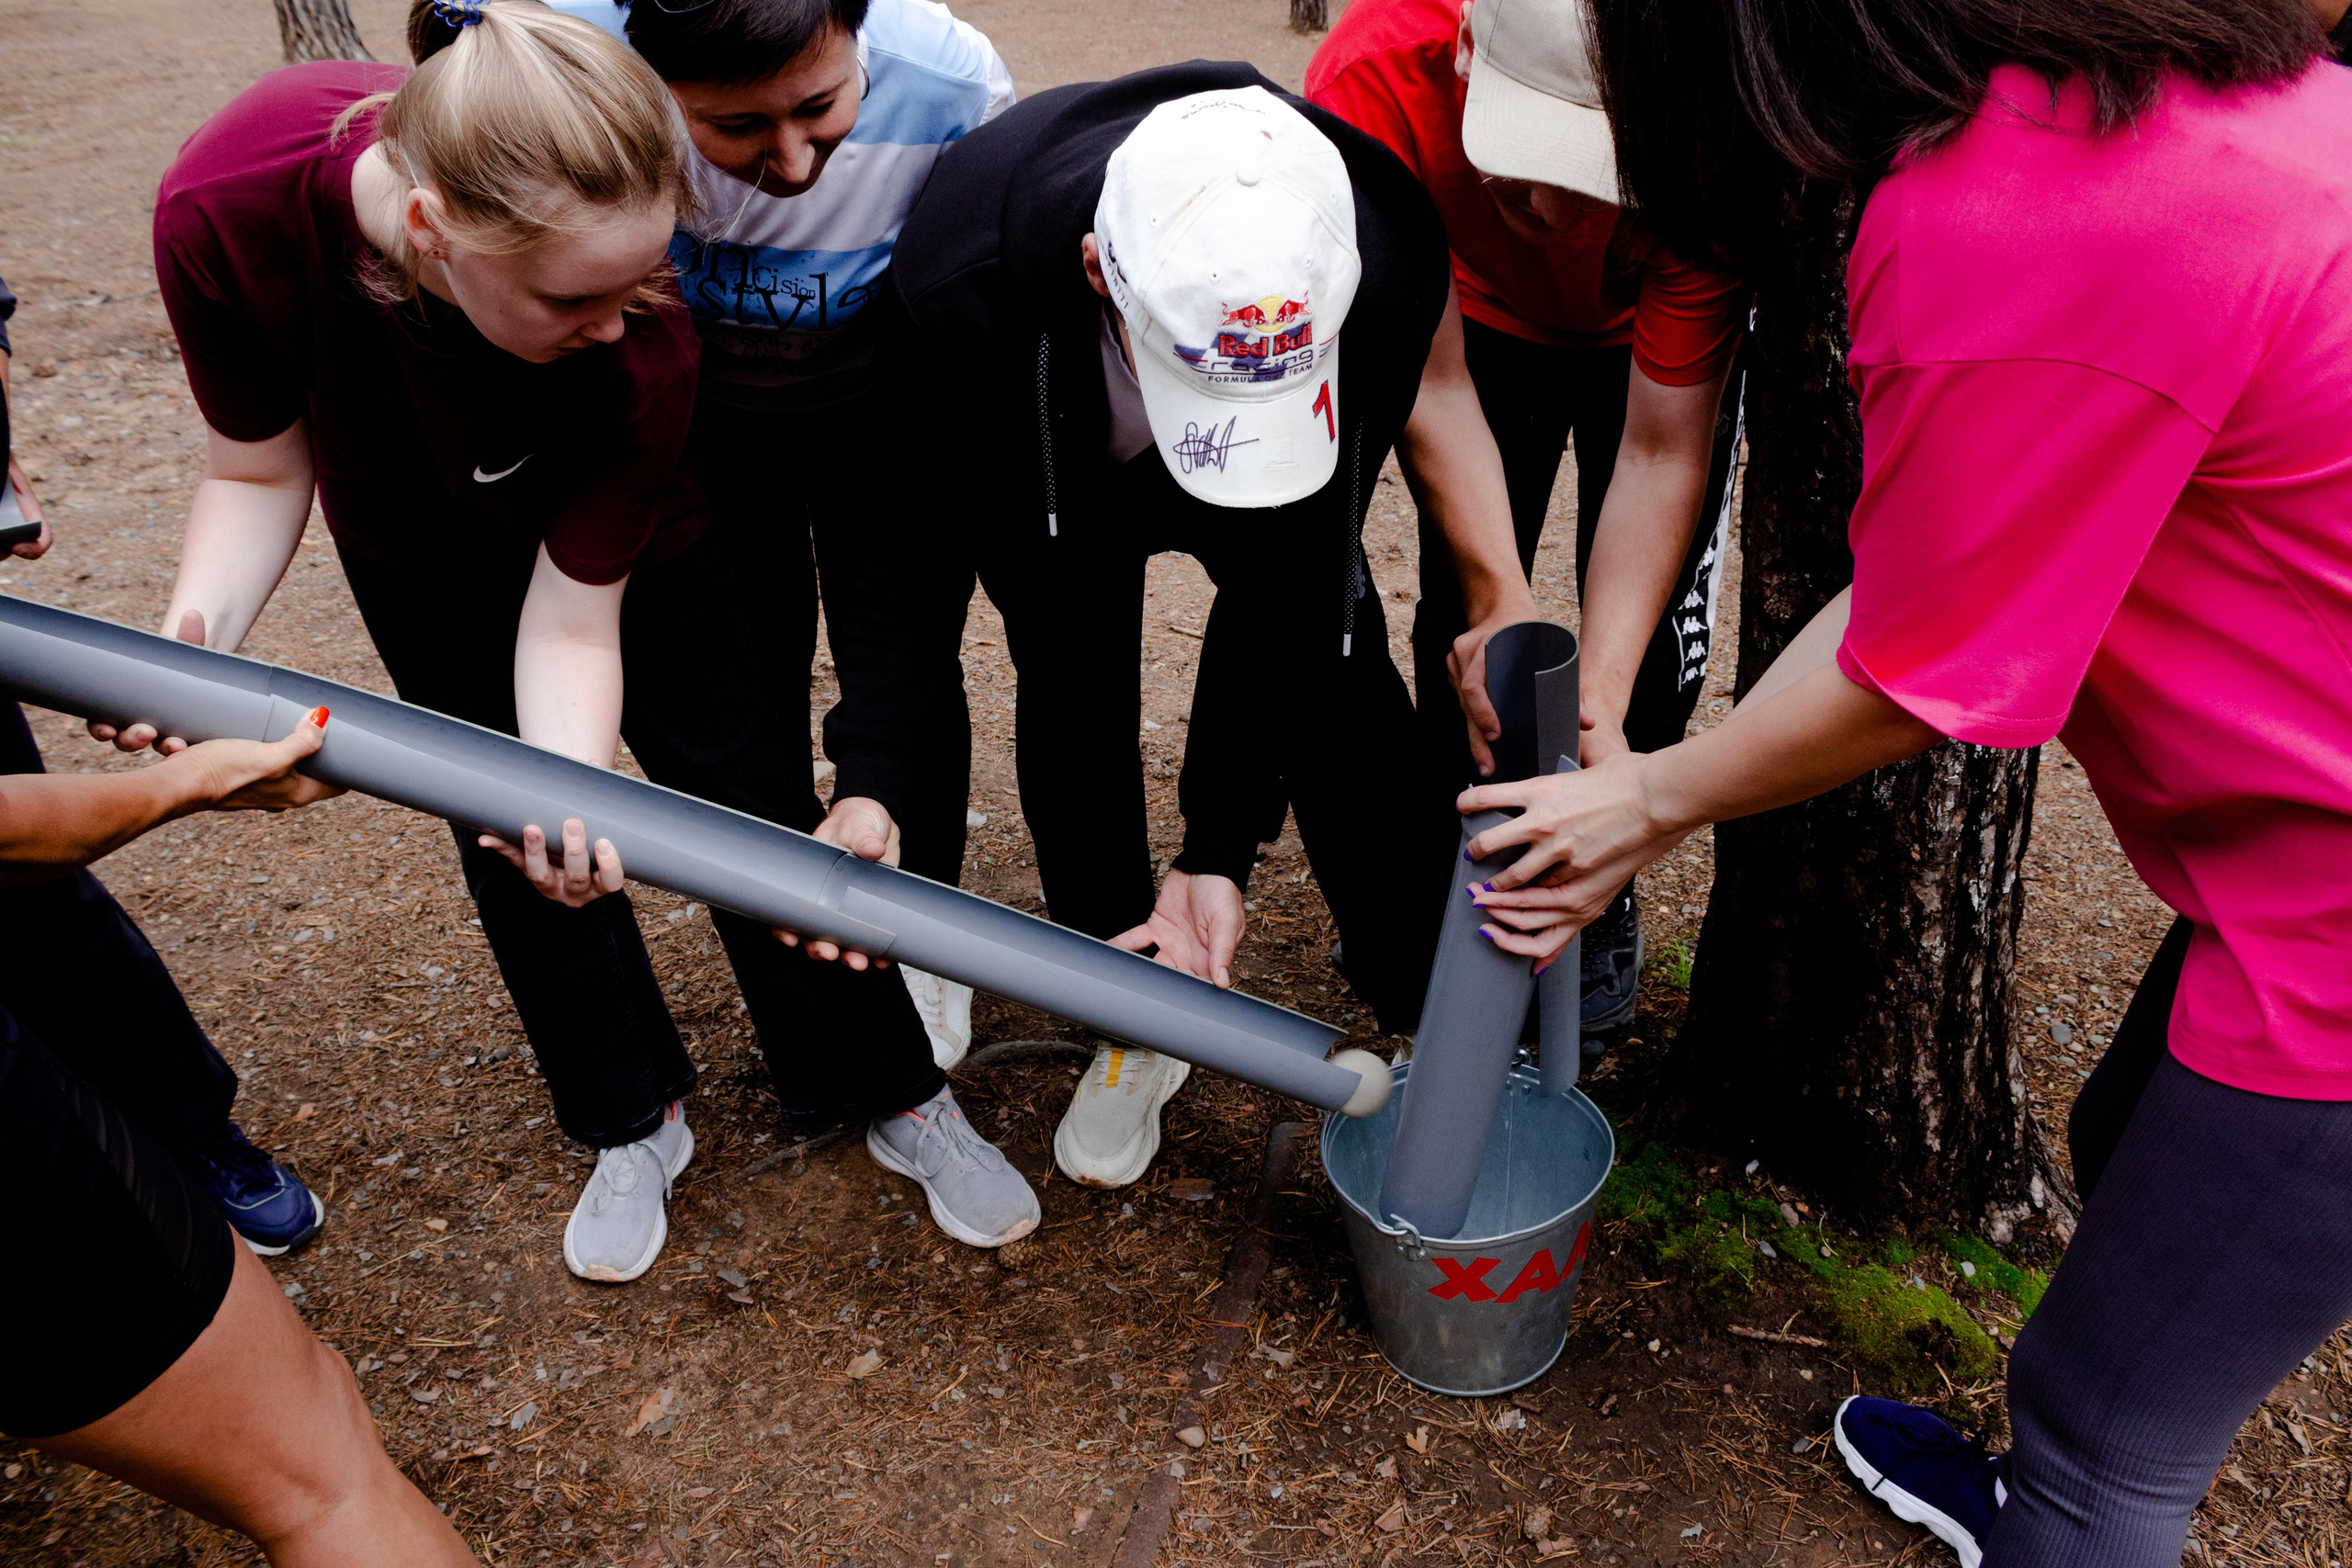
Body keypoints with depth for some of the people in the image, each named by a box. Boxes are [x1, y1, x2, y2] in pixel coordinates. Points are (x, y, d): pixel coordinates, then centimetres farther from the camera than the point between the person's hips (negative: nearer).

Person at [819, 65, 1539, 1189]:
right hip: (1049, 470, 0)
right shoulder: (960, 275, -42)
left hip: (1296, 466, 0)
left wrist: (1220, 848, -33)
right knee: (1073, 704, -3)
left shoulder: (1384, 260, -40)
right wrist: (871, 788, -37)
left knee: (1332, 685, -8)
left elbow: (1287, 581, -33)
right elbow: (912, 538, -27)